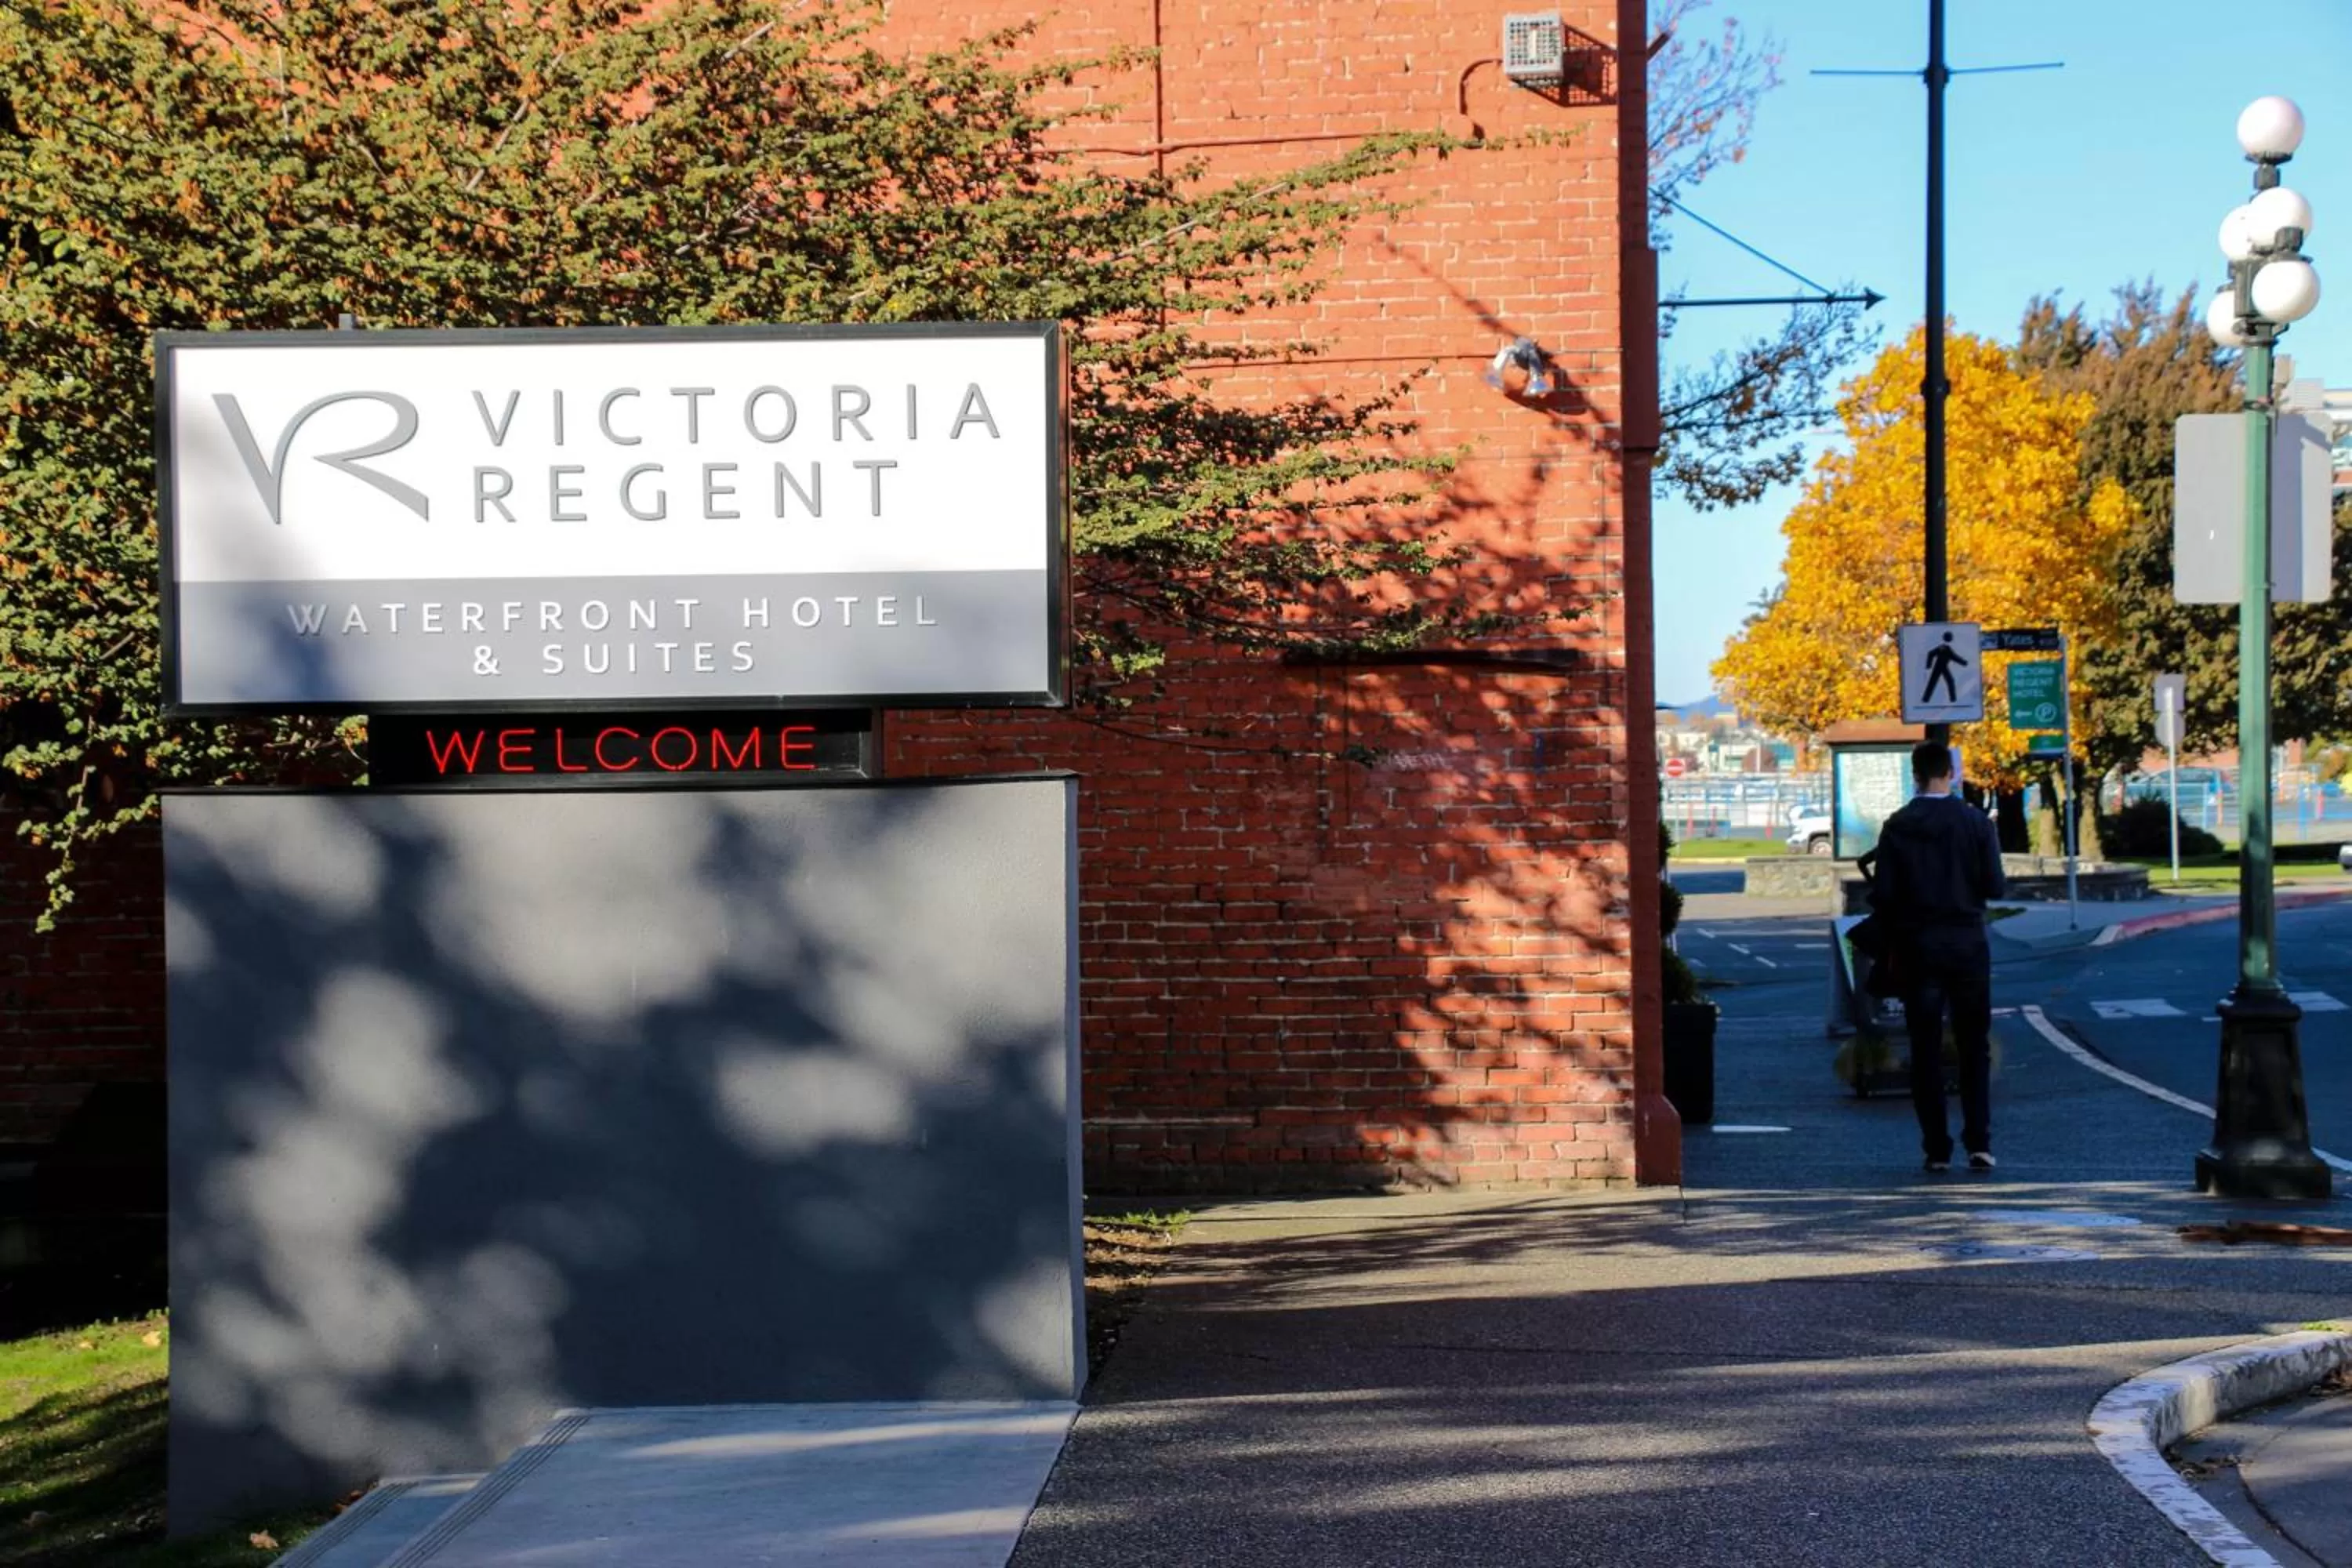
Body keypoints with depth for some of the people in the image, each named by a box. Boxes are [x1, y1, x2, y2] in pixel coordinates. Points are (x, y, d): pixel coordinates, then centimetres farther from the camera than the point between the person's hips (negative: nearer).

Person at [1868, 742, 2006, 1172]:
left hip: (1916, 947, 0)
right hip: (1967, 943, 0)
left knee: (1926, 1050, 5)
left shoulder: (1897, 827, -4)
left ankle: (1937, 1148, 3)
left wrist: (1895, 932, 10)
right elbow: (1994, 887, -7)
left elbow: (1882, 894, -6)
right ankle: (1978, 1143, 0)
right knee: (1975, 1047, 8)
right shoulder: (1977, 823, -4)